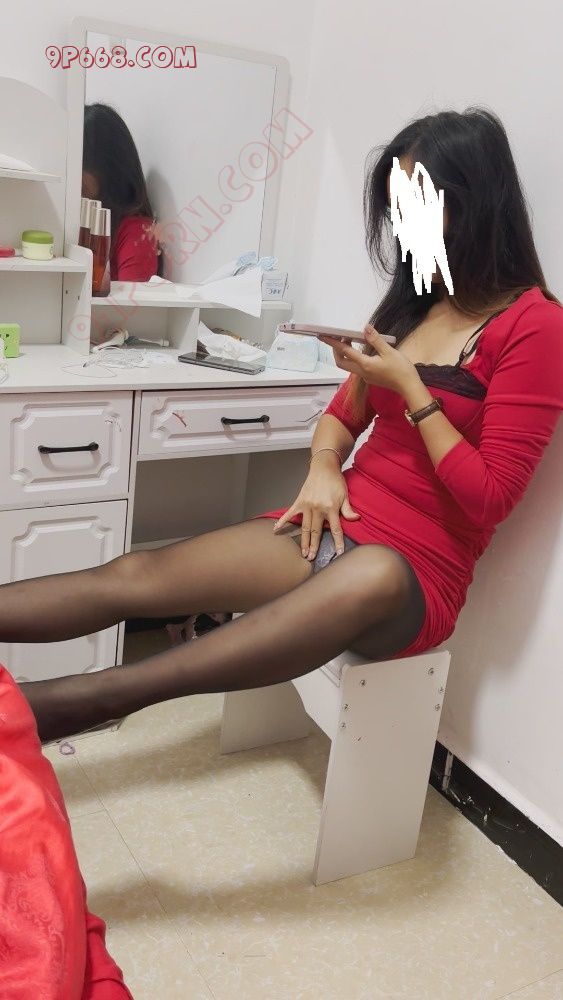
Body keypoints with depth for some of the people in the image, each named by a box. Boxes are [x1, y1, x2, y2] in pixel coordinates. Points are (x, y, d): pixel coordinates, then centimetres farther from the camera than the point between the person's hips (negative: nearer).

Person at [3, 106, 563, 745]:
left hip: (417, 573, -6)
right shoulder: (416, 298, 12)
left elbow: (490, 498, -10)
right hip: (338, 526, 6)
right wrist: (323, 468, -4)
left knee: (371, 578, -42)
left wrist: (408, 385, -15)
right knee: (136, 575, -11)